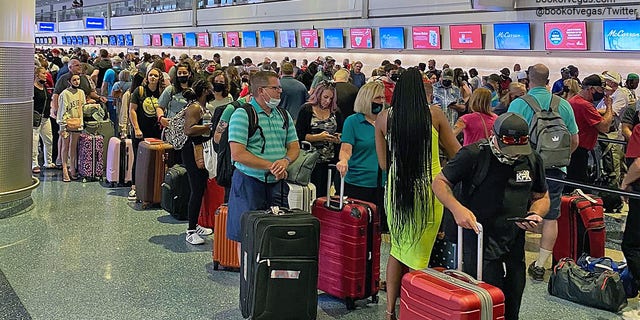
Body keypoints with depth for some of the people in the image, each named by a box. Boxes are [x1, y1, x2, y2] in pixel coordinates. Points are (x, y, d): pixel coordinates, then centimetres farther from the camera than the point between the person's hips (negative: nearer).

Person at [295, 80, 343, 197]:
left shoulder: (336, 112, 11)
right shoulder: (306, 110, -1)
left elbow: (341, 134, 17)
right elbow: (299, 135, -7)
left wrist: (338, 138, -6)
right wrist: (319, 137, -17)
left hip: (330, 161, 3)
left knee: (324, 195, 4)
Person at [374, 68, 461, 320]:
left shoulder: (384, 117, -2)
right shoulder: (435, 115, -7)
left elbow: (384, 163, 4)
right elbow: (457, 154, 2)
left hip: (397, 189, 2)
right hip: (429, 189, -2)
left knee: (397, 249, 18)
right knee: (418, 255, 7)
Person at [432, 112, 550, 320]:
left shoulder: (532, 160, 3)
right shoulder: (474, 155, -12)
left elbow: (542, 197, 16)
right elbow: (439, 182, -5)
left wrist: (534, 215, -6)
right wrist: (457, 208, -23)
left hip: (515, 247, 5)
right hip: (478, 246, -5)